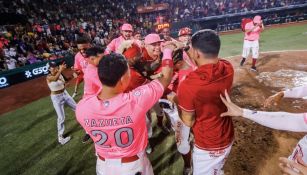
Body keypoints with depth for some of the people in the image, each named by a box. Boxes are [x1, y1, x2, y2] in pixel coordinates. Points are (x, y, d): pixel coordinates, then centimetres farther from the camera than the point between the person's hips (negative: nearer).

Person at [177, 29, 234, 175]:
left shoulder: (187, 85, -34)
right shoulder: (228, 68, -15)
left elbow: (188, 121, -18)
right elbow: (205, 65, 7)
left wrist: (176, 101, -4)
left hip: (208, 147, -6)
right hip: (228, 138, 6)